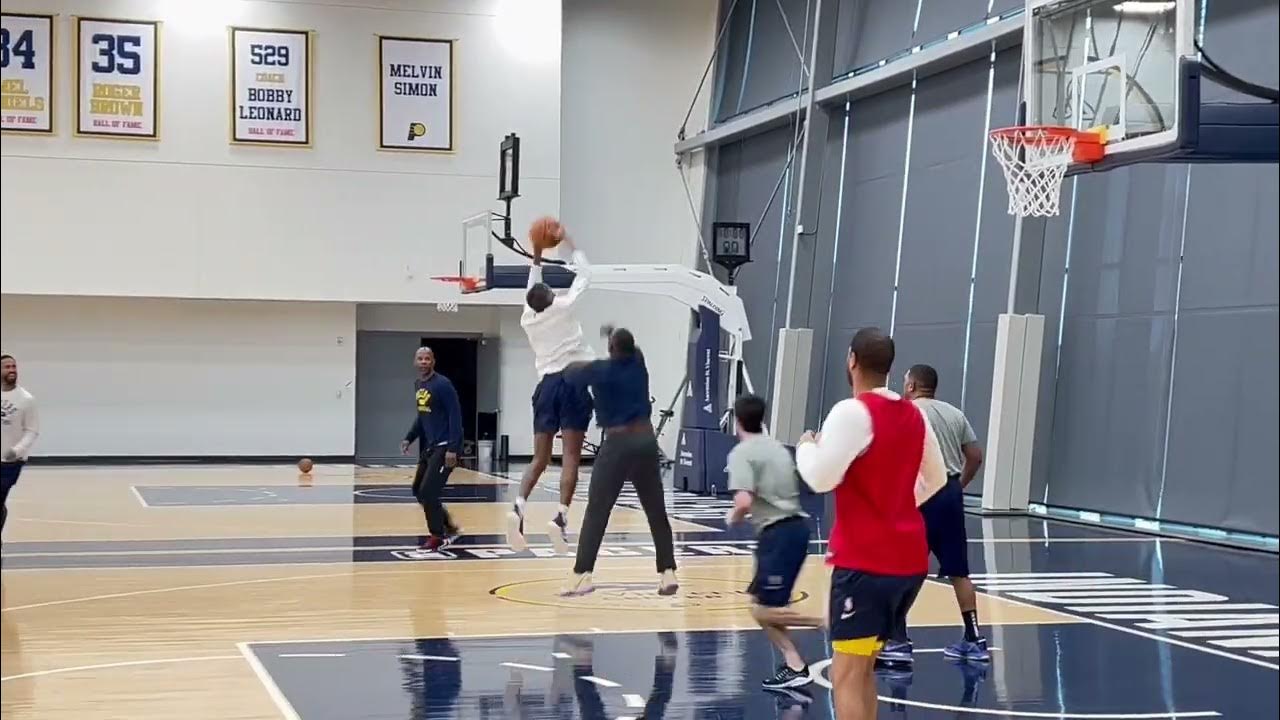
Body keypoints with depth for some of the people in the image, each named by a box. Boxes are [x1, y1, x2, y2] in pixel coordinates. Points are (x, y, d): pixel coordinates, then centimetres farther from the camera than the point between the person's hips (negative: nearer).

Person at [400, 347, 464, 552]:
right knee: (418, 490, 11)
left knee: (428, 491, -12)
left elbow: (455, 416, -18)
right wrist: (409, 438, 12)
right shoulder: (418, 385, 11)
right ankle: (449, 528, 24)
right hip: (428, 446, 9)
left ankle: (438, 537, 3)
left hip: (445, 446, -9)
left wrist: (452, 448, -23)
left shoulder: (442, 384, -15)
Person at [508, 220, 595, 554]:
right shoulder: (563, 306, -2)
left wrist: (537, 256, 35)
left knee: (539, 459, 7)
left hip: (547, 384, 4)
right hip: (573, 381, -4)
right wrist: (565, 241, 18)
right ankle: (561, 518, -17)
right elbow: (584, 273, 10)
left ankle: (518, 508, -14)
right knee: (570, 456, -6)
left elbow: (532, 289, 30)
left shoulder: (527, 318, 10)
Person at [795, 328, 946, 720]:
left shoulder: (852, 412, -13)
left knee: (847, 675, -8)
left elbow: (821, 478, -18)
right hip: (910, 559, 8)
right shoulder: (913, 414, 12)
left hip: (865, 562, -8)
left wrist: (805, 446, 2)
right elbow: (937, 478, 22)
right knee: (864, 666, 21)